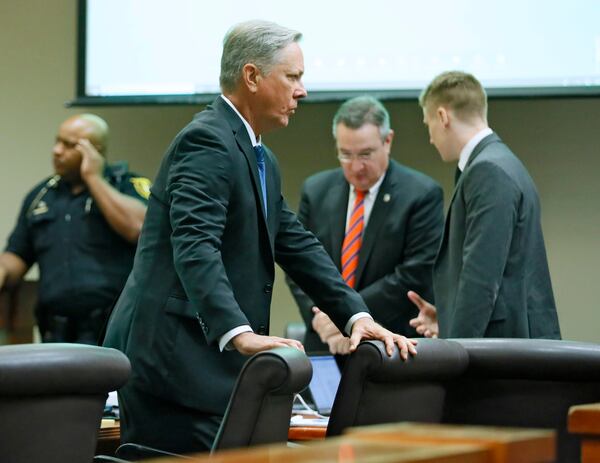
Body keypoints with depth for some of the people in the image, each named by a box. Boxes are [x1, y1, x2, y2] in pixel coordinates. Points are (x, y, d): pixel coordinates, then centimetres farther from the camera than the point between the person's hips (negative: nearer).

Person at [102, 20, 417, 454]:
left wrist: (356, 316, 7)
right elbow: (195, 247, -26)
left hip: (212, 357, 10)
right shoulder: (206, 141, -13)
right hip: (172, 355, -10)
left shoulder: (261, 159, 19)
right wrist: (239, 334, -37)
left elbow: (298, 245, 19)